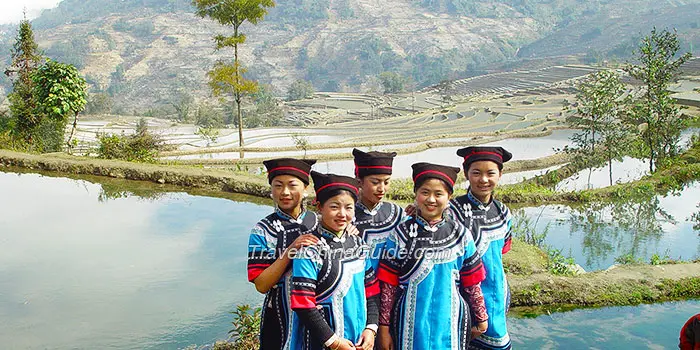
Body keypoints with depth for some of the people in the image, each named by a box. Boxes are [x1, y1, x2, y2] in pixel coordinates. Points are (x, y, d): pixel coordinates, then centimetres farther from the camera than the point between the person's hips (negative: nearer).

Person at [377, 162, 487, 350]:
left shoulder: (460, 234, 1)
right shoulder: (401, 234, -4)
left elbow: (472, 282, 8)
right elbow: (388, 285, -4)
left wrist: (481, 316, 13)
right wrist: (384, 327, -4)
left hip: (450, 320, 2)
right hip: (411, 322, -1)